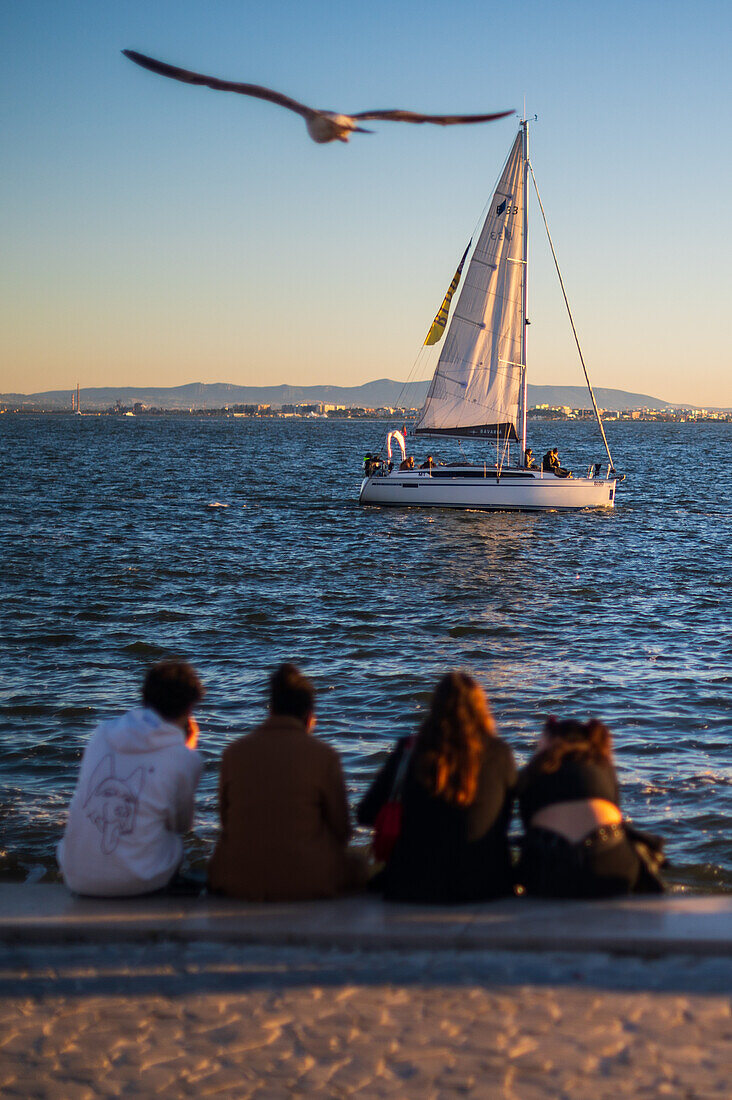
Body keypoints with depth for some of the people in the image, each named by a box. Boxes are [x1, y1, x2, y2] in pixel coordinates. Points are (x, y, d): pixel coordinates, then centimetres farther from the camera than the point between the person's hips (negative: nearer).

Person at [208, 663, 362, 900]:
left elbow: (226, 818, 8)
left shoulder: (234, 752, 1)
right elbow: (341, 829, 1)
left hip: (239, 881, 2)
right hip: (307, 880, -2)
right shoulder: (324, 755, -6)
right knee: (355, 867, 27)